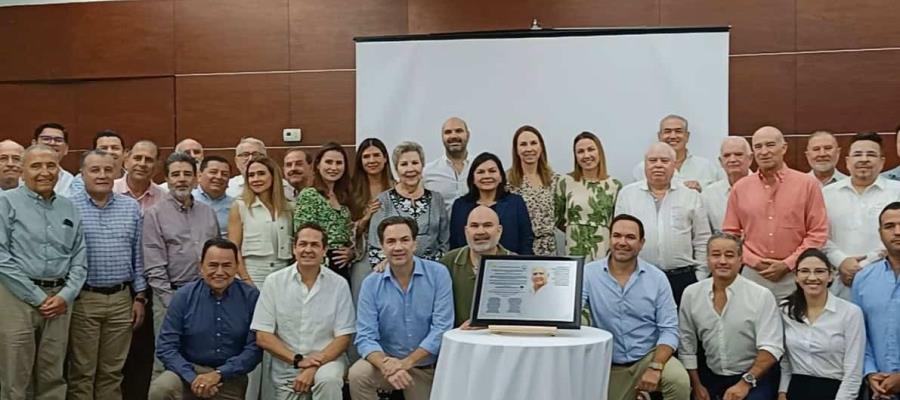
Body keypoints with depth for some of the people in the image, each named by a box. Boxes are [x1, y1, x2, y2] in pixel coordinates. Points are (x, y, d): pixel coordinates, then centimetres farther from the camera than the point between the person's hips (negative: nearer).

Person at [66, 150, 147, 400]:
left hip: (122, 298, 3)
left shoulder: (132, 208, 7)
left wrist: (140, 296, 7)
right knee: (82, 372, 5)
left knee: (112, 372, 11)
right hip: (83, 299, -3)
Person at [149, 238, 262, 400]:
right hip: (190, 370, 0)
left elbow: (254, 348, -8)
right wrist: (192, 377, -19)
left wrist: (219, 374, -19)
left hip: (230, 376, 0)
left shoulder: (251, 297, -7)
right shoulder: (184, 296, -4)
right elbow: (166, 346, -5)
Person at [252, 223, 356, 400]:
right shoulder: (274, 282, -4)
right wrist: (298, 360, -15)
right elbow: (263, 337, -5)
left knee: (329, 380, -32)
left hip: (327, 359, -2)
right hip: (286, 367, 2)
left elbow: (343, 337, -5)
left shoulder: (339, 284, -5)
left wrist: (314, 368, -18)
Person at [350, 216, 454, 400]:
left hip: (427, 367, 0)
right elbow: (366, 337, -12)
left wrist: (406, 362, -22)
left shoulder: (438, 274, -10)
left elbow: (442, 327, -15)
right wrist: (386, 366, -31)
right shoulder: (371, 284, -6)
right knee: (357, 374, -26)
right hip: (387, 360, 0)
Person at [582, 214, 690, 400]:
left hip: (650, 355, -1)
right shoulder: (589, 273, -7)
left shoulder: (657, 278, -4)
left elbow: (668, 329, -7)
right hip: (610, 365, 1)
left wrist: (655, 367, -22)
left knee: (679, 381, -28)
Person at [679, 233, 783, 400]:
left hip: (755, 376, -3)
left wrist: (746, 382, -19)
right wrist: (696, 386, 5)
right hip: (712, 377, 3)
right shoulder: (691, 294, 0)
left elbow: (771, 347, -13)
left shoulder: (762, 295, -9)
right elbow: (686, 346, 6)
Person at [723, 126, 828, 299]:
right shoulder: (740, 188, 6)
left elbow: (818, 233, -1)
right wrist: (754, 261, -5)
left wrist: (787, 264, -8)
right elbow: (730, 233, 7)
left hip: (794, 276, -1)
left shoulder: (808, 184, 1)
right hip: (752, 275, 1)